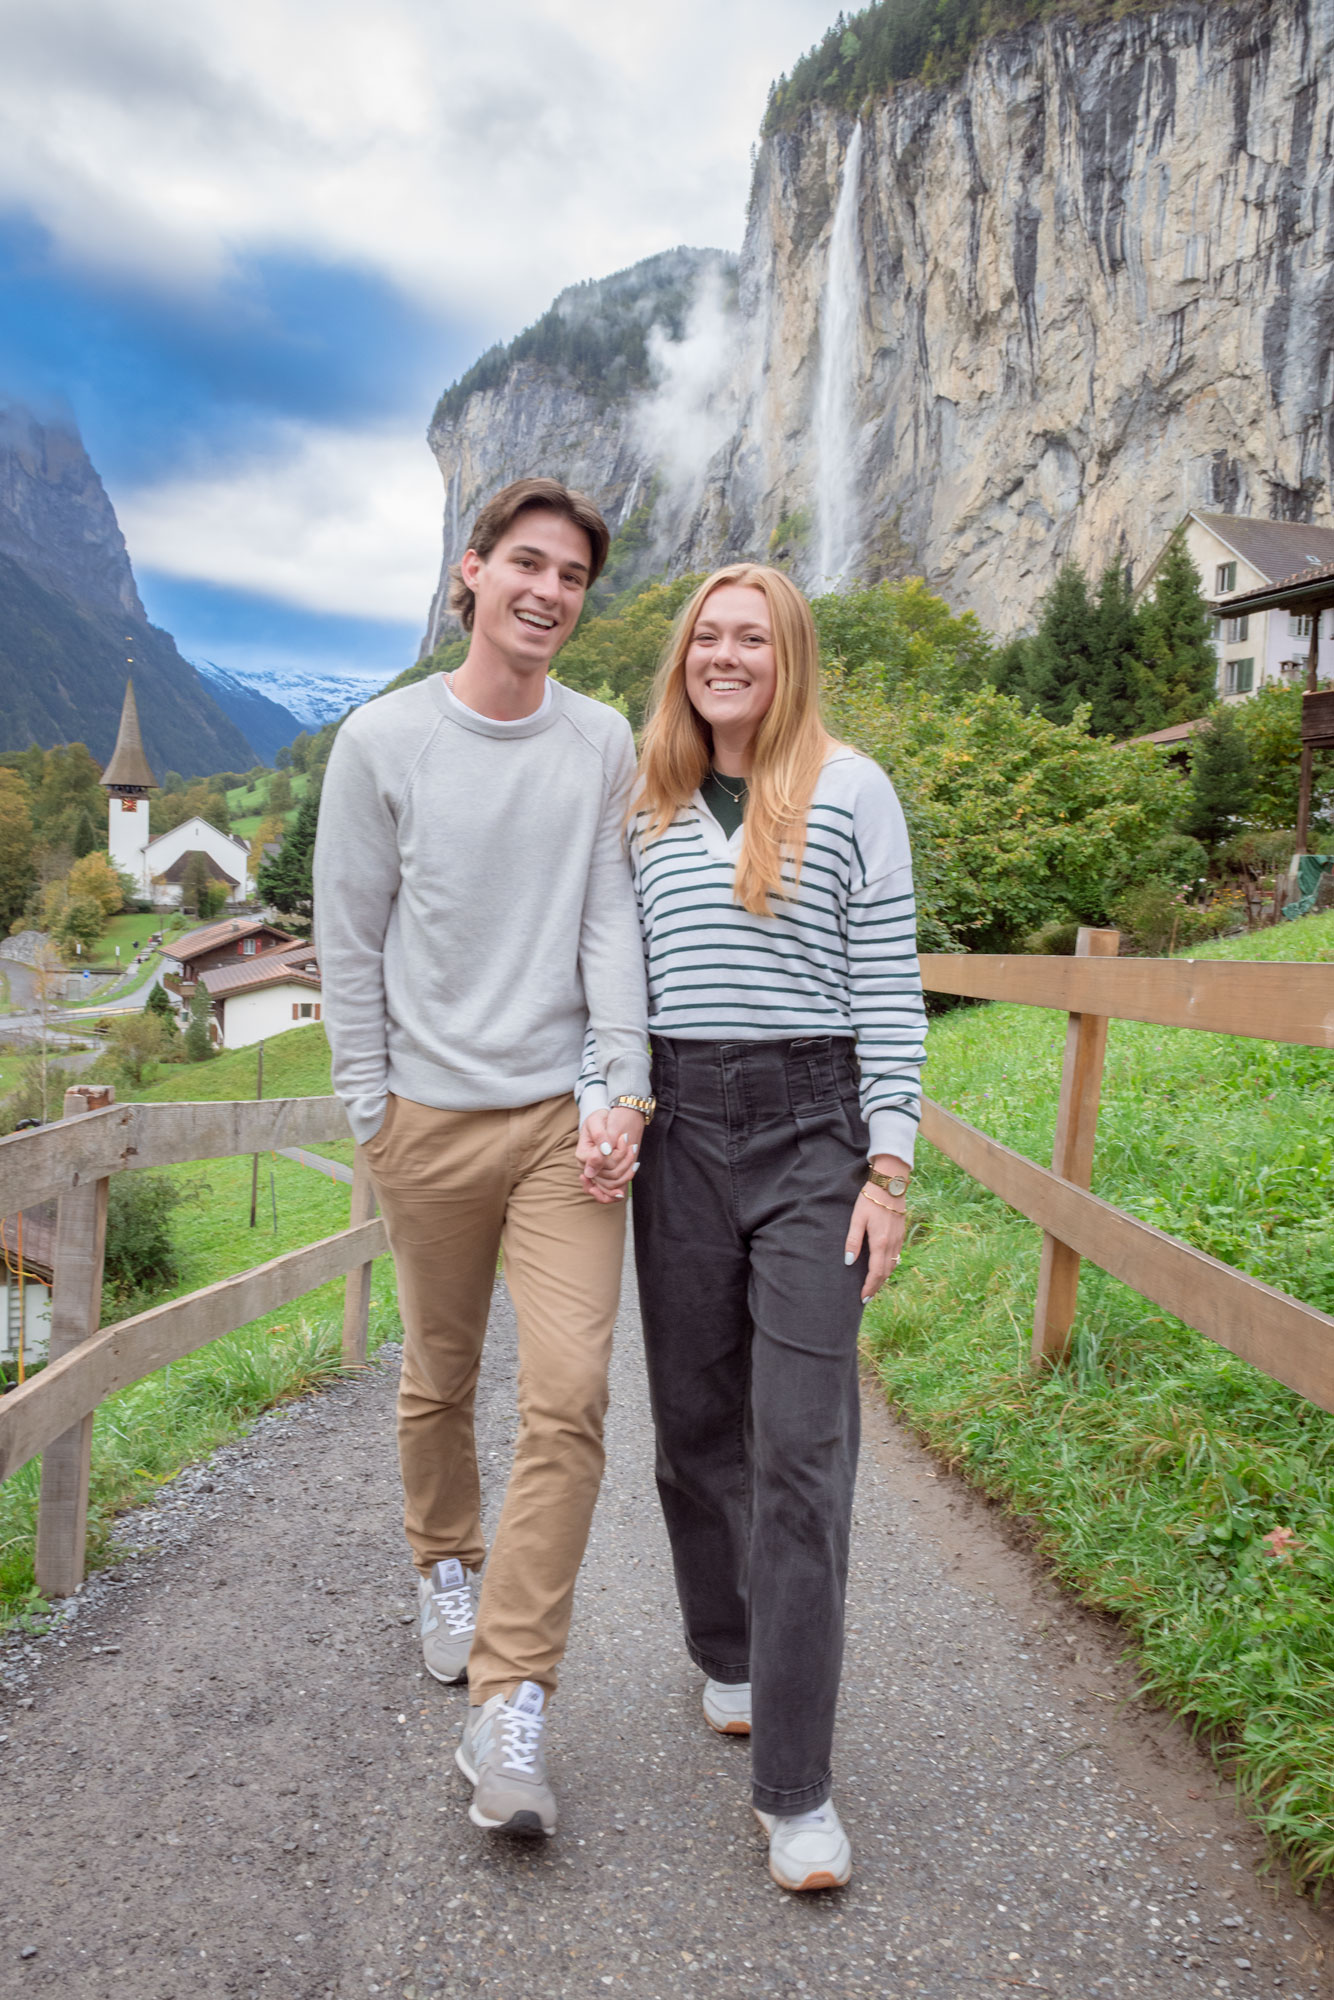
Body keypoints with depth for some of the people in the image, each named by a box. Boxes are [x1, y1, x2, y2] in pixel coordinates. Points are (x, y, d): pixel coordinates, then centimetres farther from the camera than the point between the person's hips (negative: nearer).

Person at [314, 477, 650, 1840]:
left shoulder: (604, 745, 7)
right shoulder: (382, 740, 2)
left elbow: (611, 921, 2)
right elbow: (348, 941, 3)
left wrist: (621, 1083, -9)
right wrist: (370, 1108, 1)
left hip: (567, 1113, 0)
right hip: (428, 1114, 0)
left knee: (568, 1396, -9)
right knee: (437, 1384, 14)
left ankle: (510, 1710, 0)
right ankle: (446, 1568, 42)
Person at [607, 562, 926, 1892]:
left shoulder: (850, 794, 1)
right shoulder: (646, 805, 12)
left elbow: (888, 986, -2)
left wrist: (888, 1167, -7)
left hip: (812, 1127, -4)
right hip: (679, 1127, 4)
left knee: (801, 1447, -6)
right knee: (697, 1421, 12)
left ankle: (795, 1789, 3)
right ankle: (728, 1657, 37)